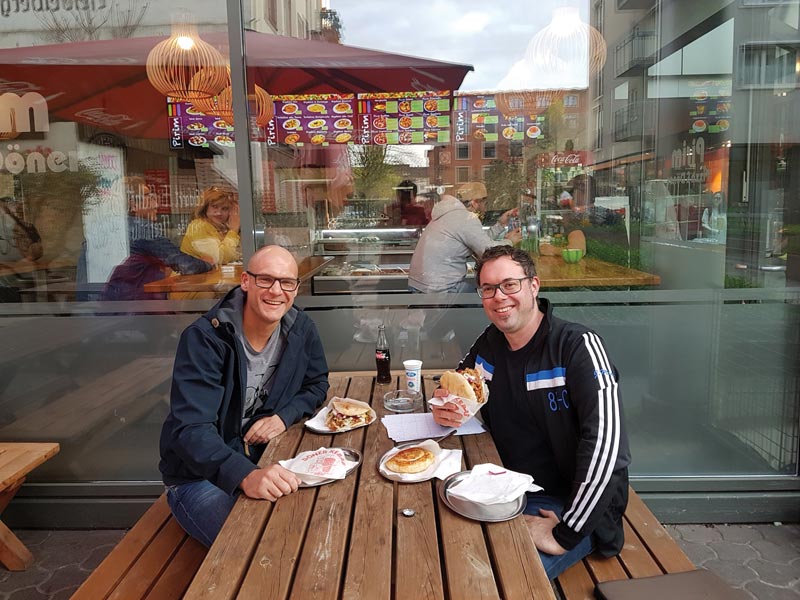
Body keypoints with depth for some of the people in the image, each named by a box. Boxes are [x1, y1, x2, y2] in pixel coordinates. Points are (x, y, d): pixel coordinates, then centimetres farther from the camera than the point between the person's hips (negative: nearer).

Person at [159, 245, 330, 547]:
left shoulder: (301, 330, -4)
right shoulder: (203, 339, -22)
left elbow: (316, 384, 10)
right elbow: (191, 430, -30)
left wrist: (284, 416, -13)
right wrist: (245, 476, -49)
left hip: (265, 460, 5)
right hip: (201, 473, -5)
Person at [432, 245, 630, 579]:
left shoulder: (578, 346, -17)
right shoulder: (489, 342, 4)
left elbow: (605, 444, -26)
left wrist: (565, 534, -27)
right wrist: (444, 409, -6)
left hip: (566, 505, -6)